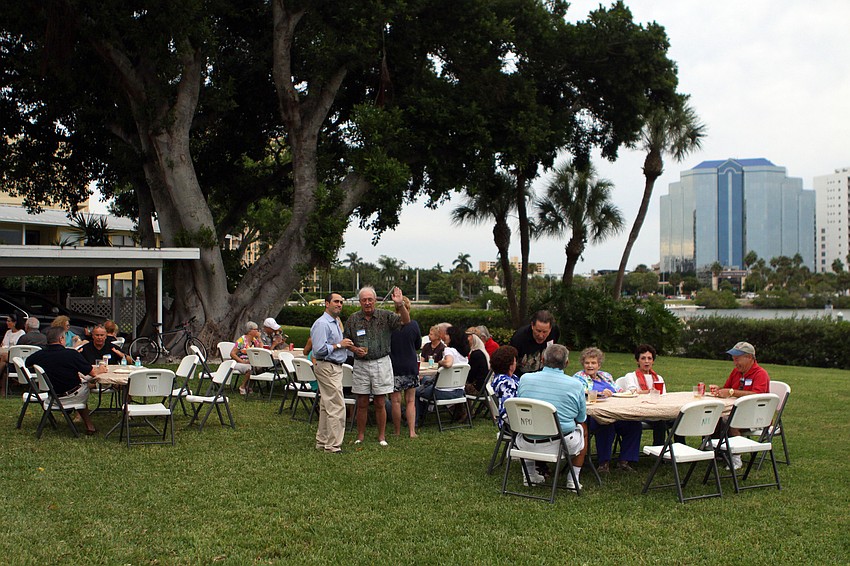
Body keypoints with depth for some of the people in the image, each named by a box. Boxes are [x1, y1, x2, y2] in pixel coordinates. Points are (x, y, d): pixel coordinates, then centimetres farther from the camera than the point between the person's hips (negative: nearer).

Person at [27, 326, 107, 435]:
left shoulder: (39, 355, -9)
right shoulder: (72, 354, -20)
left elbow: (27, 363, 14)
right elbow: (93, 373, -12)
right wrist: (100, 369, 11)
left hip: (51, 398, 5)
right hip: (70, 397, -5)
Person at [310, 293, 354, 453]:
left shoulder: (336, 322, 18)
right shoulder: (322, 324, -15)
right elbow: (319, 349, -24)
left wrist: (346, 345, 11)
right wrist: (339, 345, -16)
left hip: (335, 367, 11)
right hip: (327, 367, -11)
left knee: (326, 407, 15)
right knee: (337, 407, -11)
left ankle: (322, 441, 22)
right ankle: (333, 445, -7)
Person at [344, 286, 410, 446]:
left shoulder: (385, 316, -1)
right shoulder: (353, 319, 4)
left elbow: (405, 321, -13)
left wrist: (400, 305, -29)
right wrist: (355, 349, -11)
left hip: (381, 363, -1)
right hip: (360, 365, 1)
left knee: (380, 403, 4)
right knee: (362, 403, 6)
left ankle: (382, 436, 14)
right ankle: (360, 435, 16)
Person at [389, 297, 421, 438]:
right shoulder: (413, 324, -7)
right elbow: (418, 345, 7)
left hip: (394, 366, -1)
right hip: (411, 366, 2)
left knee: (395, 401, 5)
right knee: (410, 401, 9)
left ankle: (397, 431, 11)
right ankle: (412, 431, 3)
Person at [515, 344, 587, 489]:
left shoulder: (525, 379, -4)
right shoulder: (576, 385, -9)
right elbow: (581, 419, 4)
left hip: (527, 445, 2)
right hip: (560, 444, -2)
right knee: (582, 429, 29)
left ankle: (529, 474, 36)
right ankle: (573, 480, 28)